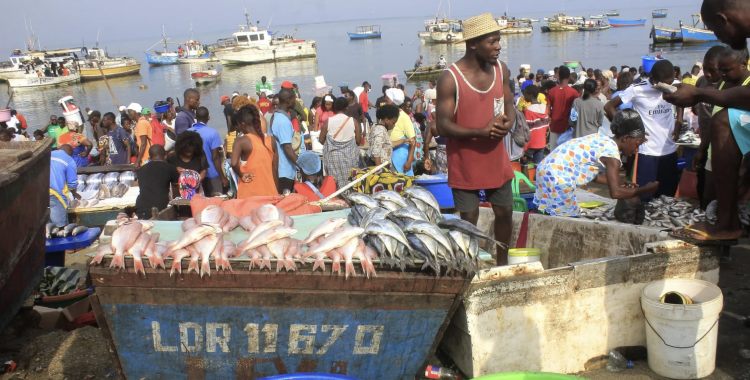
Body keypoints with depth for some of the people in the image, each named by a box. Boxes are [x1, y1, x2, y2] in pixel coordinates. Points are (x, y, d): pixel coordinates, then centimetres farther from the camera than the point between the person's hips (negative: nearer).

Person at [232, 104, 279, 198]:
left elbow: (234, 163, -24)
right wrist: (276, 193, 13)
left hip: (249, 194, -4)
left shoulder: (241, 141, -9)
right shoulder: (271, 140, 5)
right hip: (270, 193, 4)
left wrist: (241, 175, -5)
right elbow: (275, 169, 7)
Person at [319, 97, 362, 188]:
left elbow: (321, 140, 1)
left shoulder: (328, 121, -5)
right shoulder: (353, 121, -5)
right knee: (349, 182, 8)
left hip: (333, 155, 0)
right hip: (349, 156, 0)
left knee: (334, 183, 6)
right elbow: (359, 139, -2)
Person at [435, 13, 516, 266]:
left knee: (505, 212, 16)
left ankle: (502, 263, 37)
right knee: (469, 219, 3)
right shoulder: (450, 79, -19)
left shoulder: (501, 69, 0)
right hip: (465, 165, -6)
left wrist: (508, 121, -12)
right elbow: (443, 126, -20)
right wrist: (481, 131, -31)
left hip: (496, 159, 6)